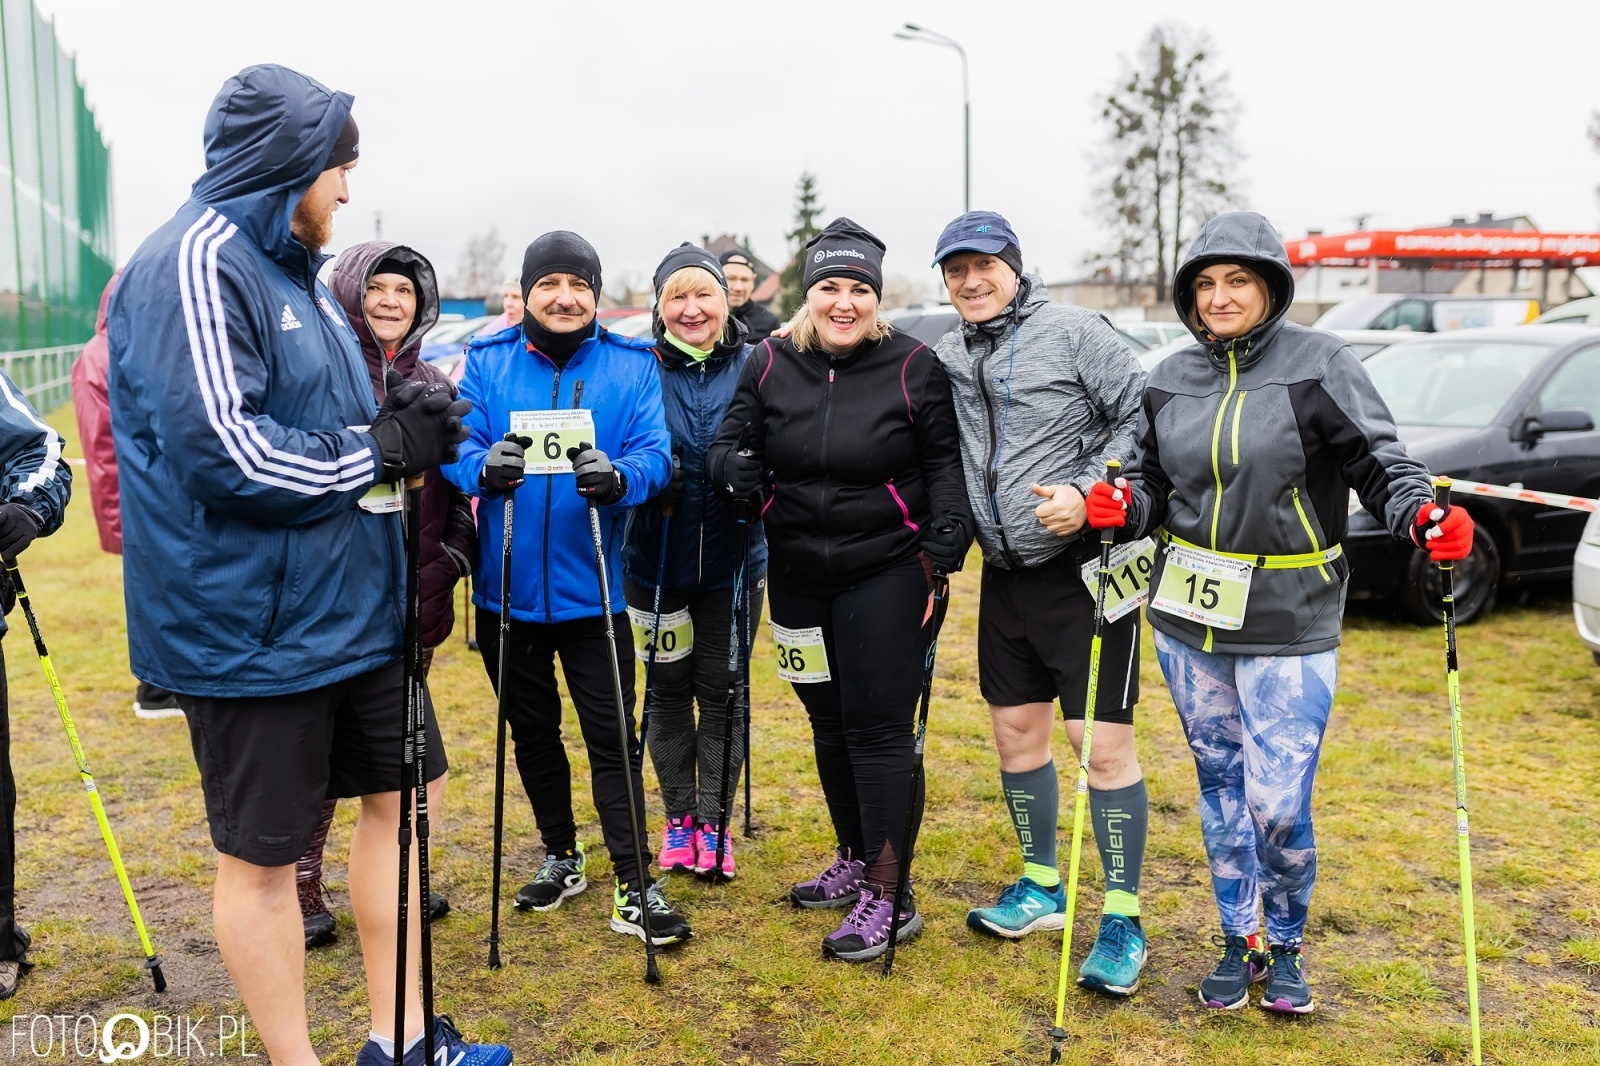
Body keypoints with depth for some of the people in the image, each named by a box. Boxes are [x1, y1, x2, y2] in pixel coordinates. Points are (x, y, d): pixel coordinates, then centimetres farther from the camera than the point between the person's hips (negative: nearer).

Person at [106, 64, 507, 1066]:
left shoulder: (291, 267, 14)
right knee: (263, 854, 5)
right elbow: (221, 451, -26)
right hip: (253, 624, -10)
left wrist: (404, 420, 0)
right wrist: (384, 448, -16)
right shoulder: (196, 263, -16)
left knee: (398, 794, 17)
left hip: (350, 603, 10)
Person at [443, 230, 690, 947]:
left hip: (592, 588, -2)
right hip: (508, 589, 2)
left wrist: (619, 476, -32)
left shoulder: (631, 365, -1)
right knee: (532, 731, 16)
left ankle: (634, 888, 9)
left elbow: (655, 453, -10)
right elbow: (458, 446, -7)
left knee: (612, 735, -1)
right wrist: (484, 467, -30)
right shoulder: (486, 361, 2)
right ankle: (561, 858, 35)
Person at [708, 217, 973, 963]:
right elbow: (731, 441, 5)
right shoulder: (770, 364, 0)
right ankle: (855, 860, 35)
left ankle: (890, 896, 7)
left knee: (877, 728, -3)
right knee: (829, 723, 16)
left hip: (885, 573, -5)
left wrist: (942, 550, -14)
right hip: (798, 574, 5)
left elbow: (944, 461, -5)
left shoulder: (912, 367, -9)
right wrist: (735, 468, -19)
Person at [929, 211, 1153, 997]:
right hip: (1005, 576, 6)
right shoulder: (945, 356, 9)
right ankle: (1042, 885, 32)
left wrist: (1089, 492, -21)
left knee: (1103, 745, -4)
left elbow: (1141, 420, -10)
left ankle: (1123, 920, 10)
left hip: (1084, 568, -6)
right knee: (1016, 731, 14)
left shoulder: (1073, 332, -8)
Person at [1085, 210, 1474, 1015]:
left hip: (1289, 625, -4)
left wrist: (1426, 516, -26)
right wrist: (1122, 508, -7)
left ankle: (1286, 946, 24)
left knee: (1277, 804, -4)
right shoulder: (1170, 381, 7)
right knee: (1220, 790, 14)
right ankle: (1241, 942, 32)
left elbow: (1382, 464, -7)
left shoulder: (1320, 365, -6)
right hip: (1187, 622, 4)